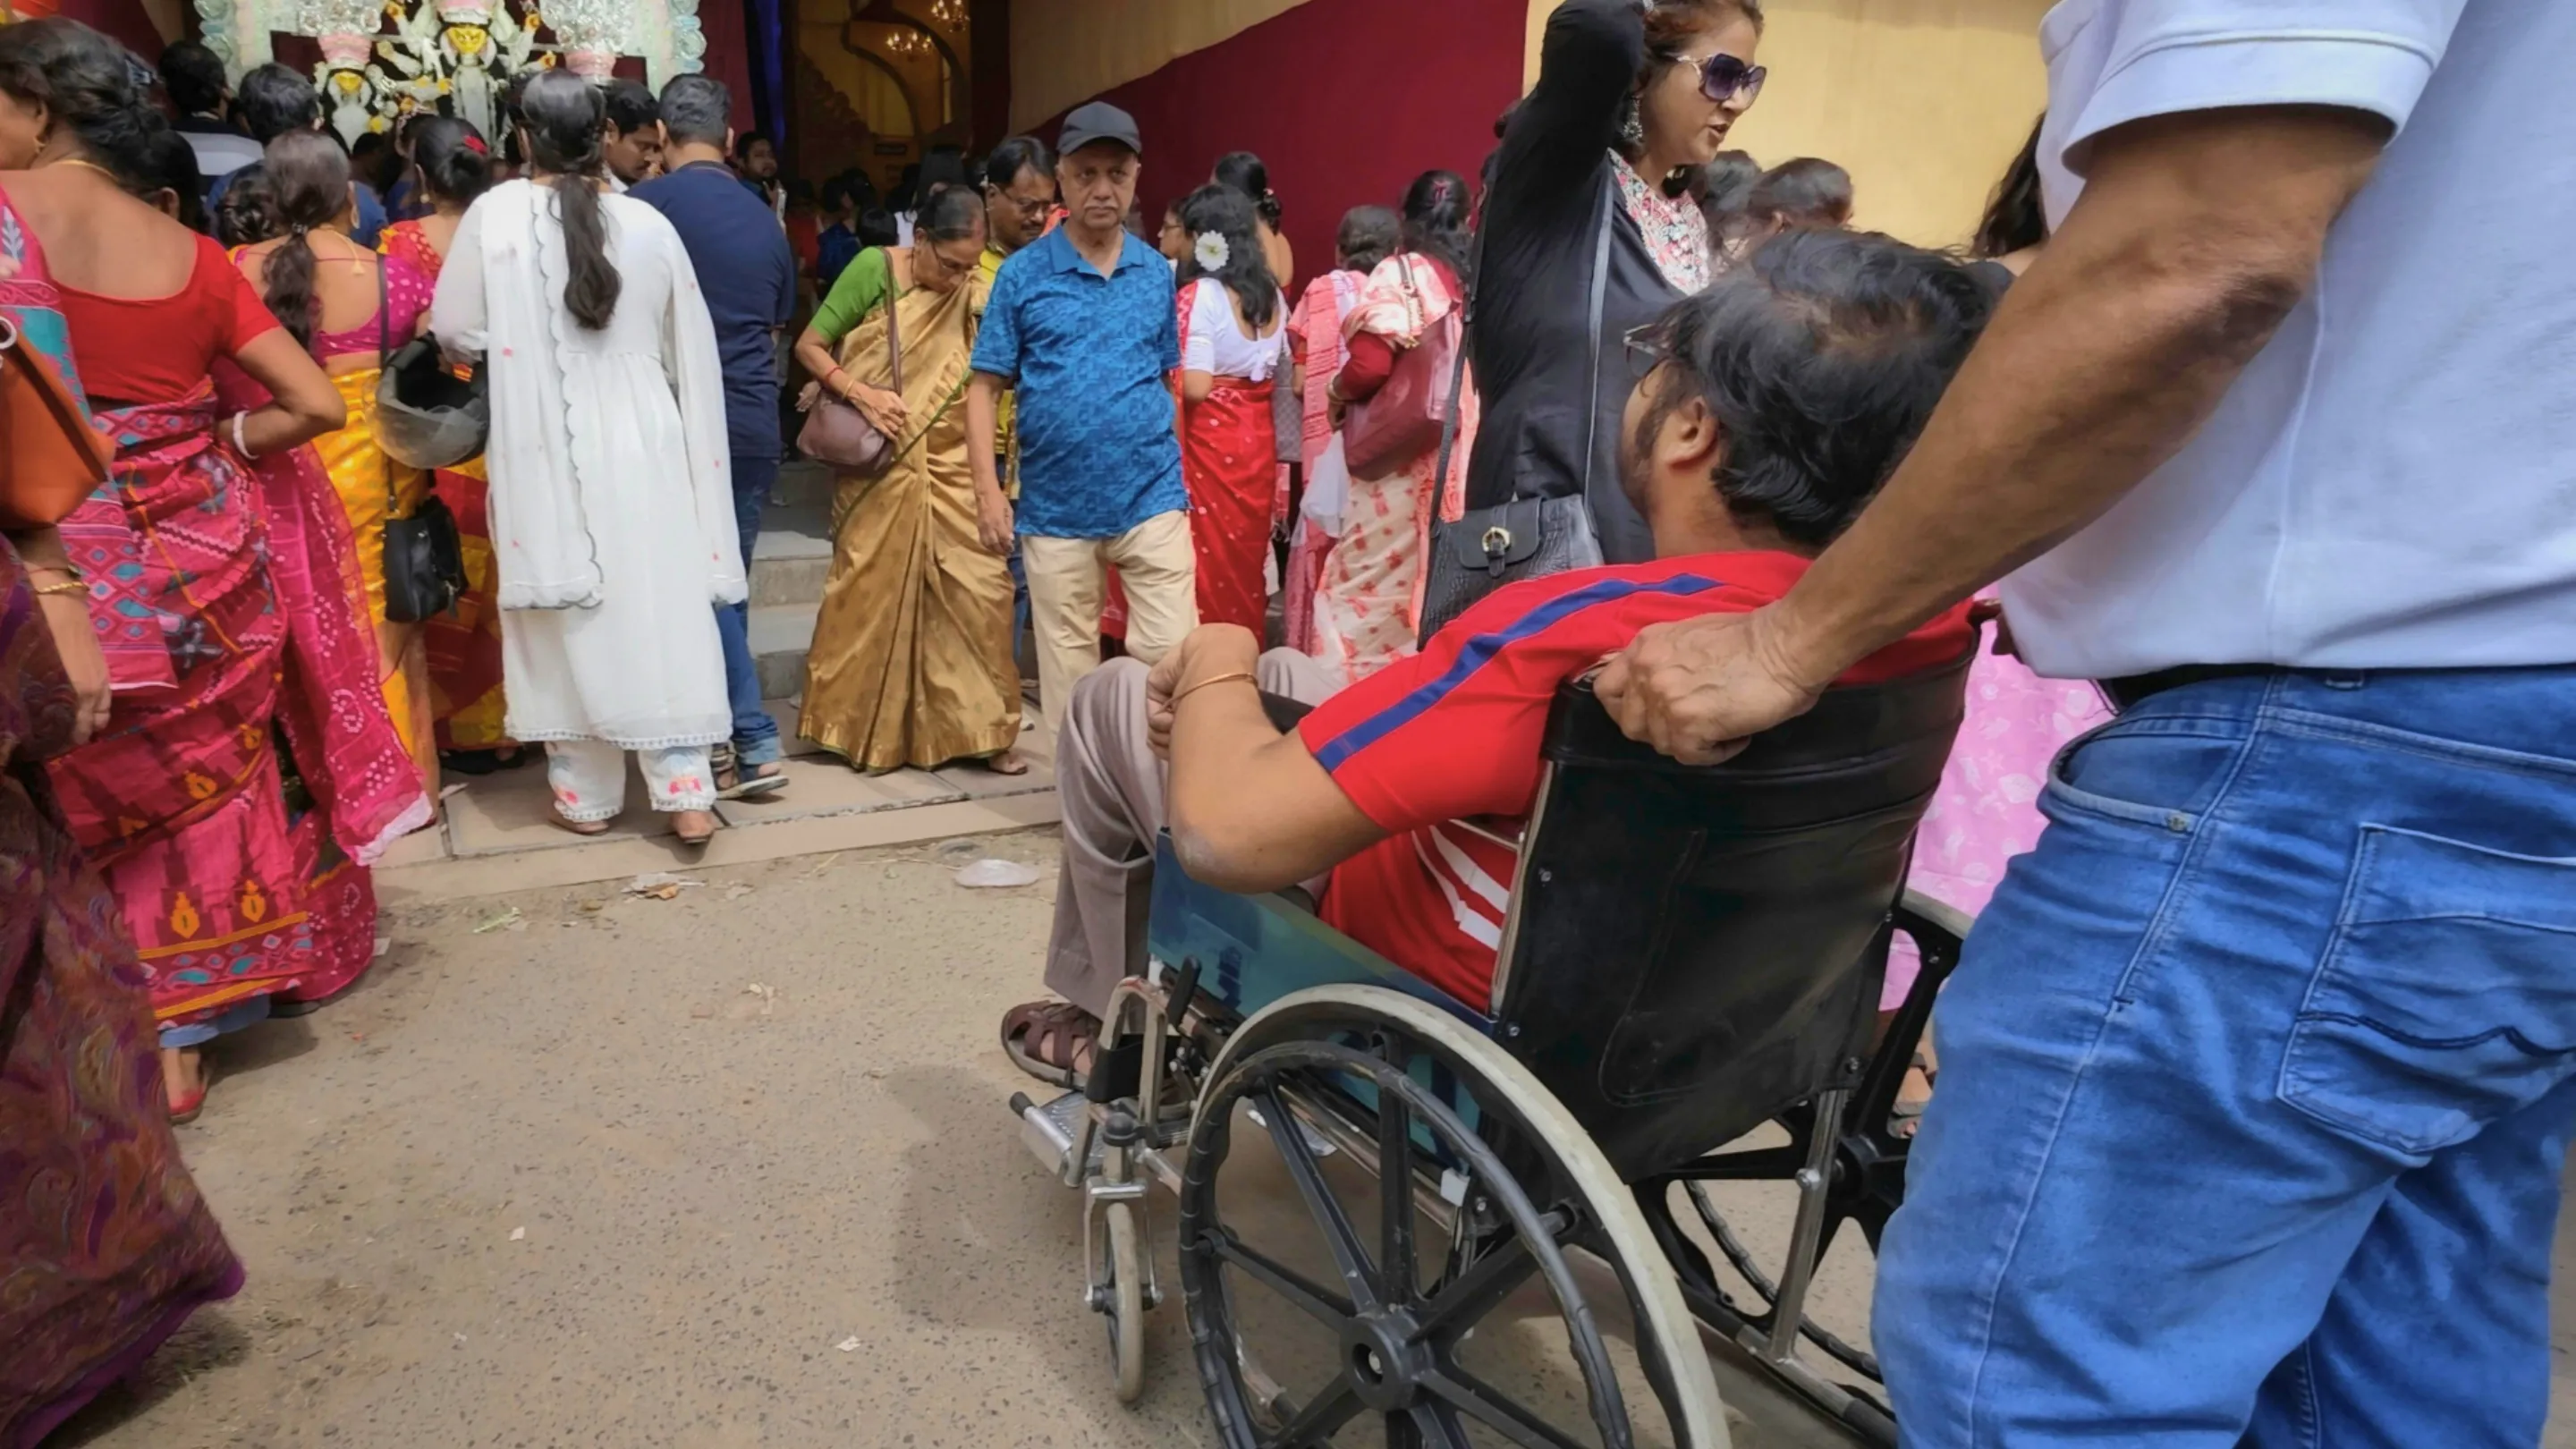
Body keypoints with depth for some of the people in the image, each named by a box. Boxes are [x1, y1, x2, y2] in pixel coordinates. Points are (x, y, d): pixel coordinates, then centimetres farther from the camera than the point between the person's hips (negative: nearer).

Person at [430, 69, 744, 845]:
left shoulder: (495, 214, -7)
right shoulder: (647, 224, -3)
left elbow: (456, 332, 0)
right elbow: (691, 354, 4)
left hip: (544, 452, -1)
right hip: (639, 445, 1)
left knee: (566, 617, 9)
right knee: (662, 611, 5)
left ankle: (586, 795, 18)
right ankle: (687, 794, 4)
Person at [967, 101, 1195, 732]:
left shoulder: (1156, 271, 6)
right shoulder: (1022, 273, -2)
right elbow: (985, 388, -1)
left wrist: (1179, 471, 11)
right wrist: (988, 490, -8)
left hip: (1152, 497, 1)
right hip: (1055, 508, -1)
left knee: (1173, 654, -3)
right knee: (1068, 669, 10)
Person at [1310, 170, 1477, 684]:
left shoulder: (1399, 274, -6)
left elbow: (1370, 366, -17)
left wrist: (1338, 391, 2)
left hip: (1400, 454, -6)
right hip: (1466, 457, 6)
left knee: (1368, 588, 1)